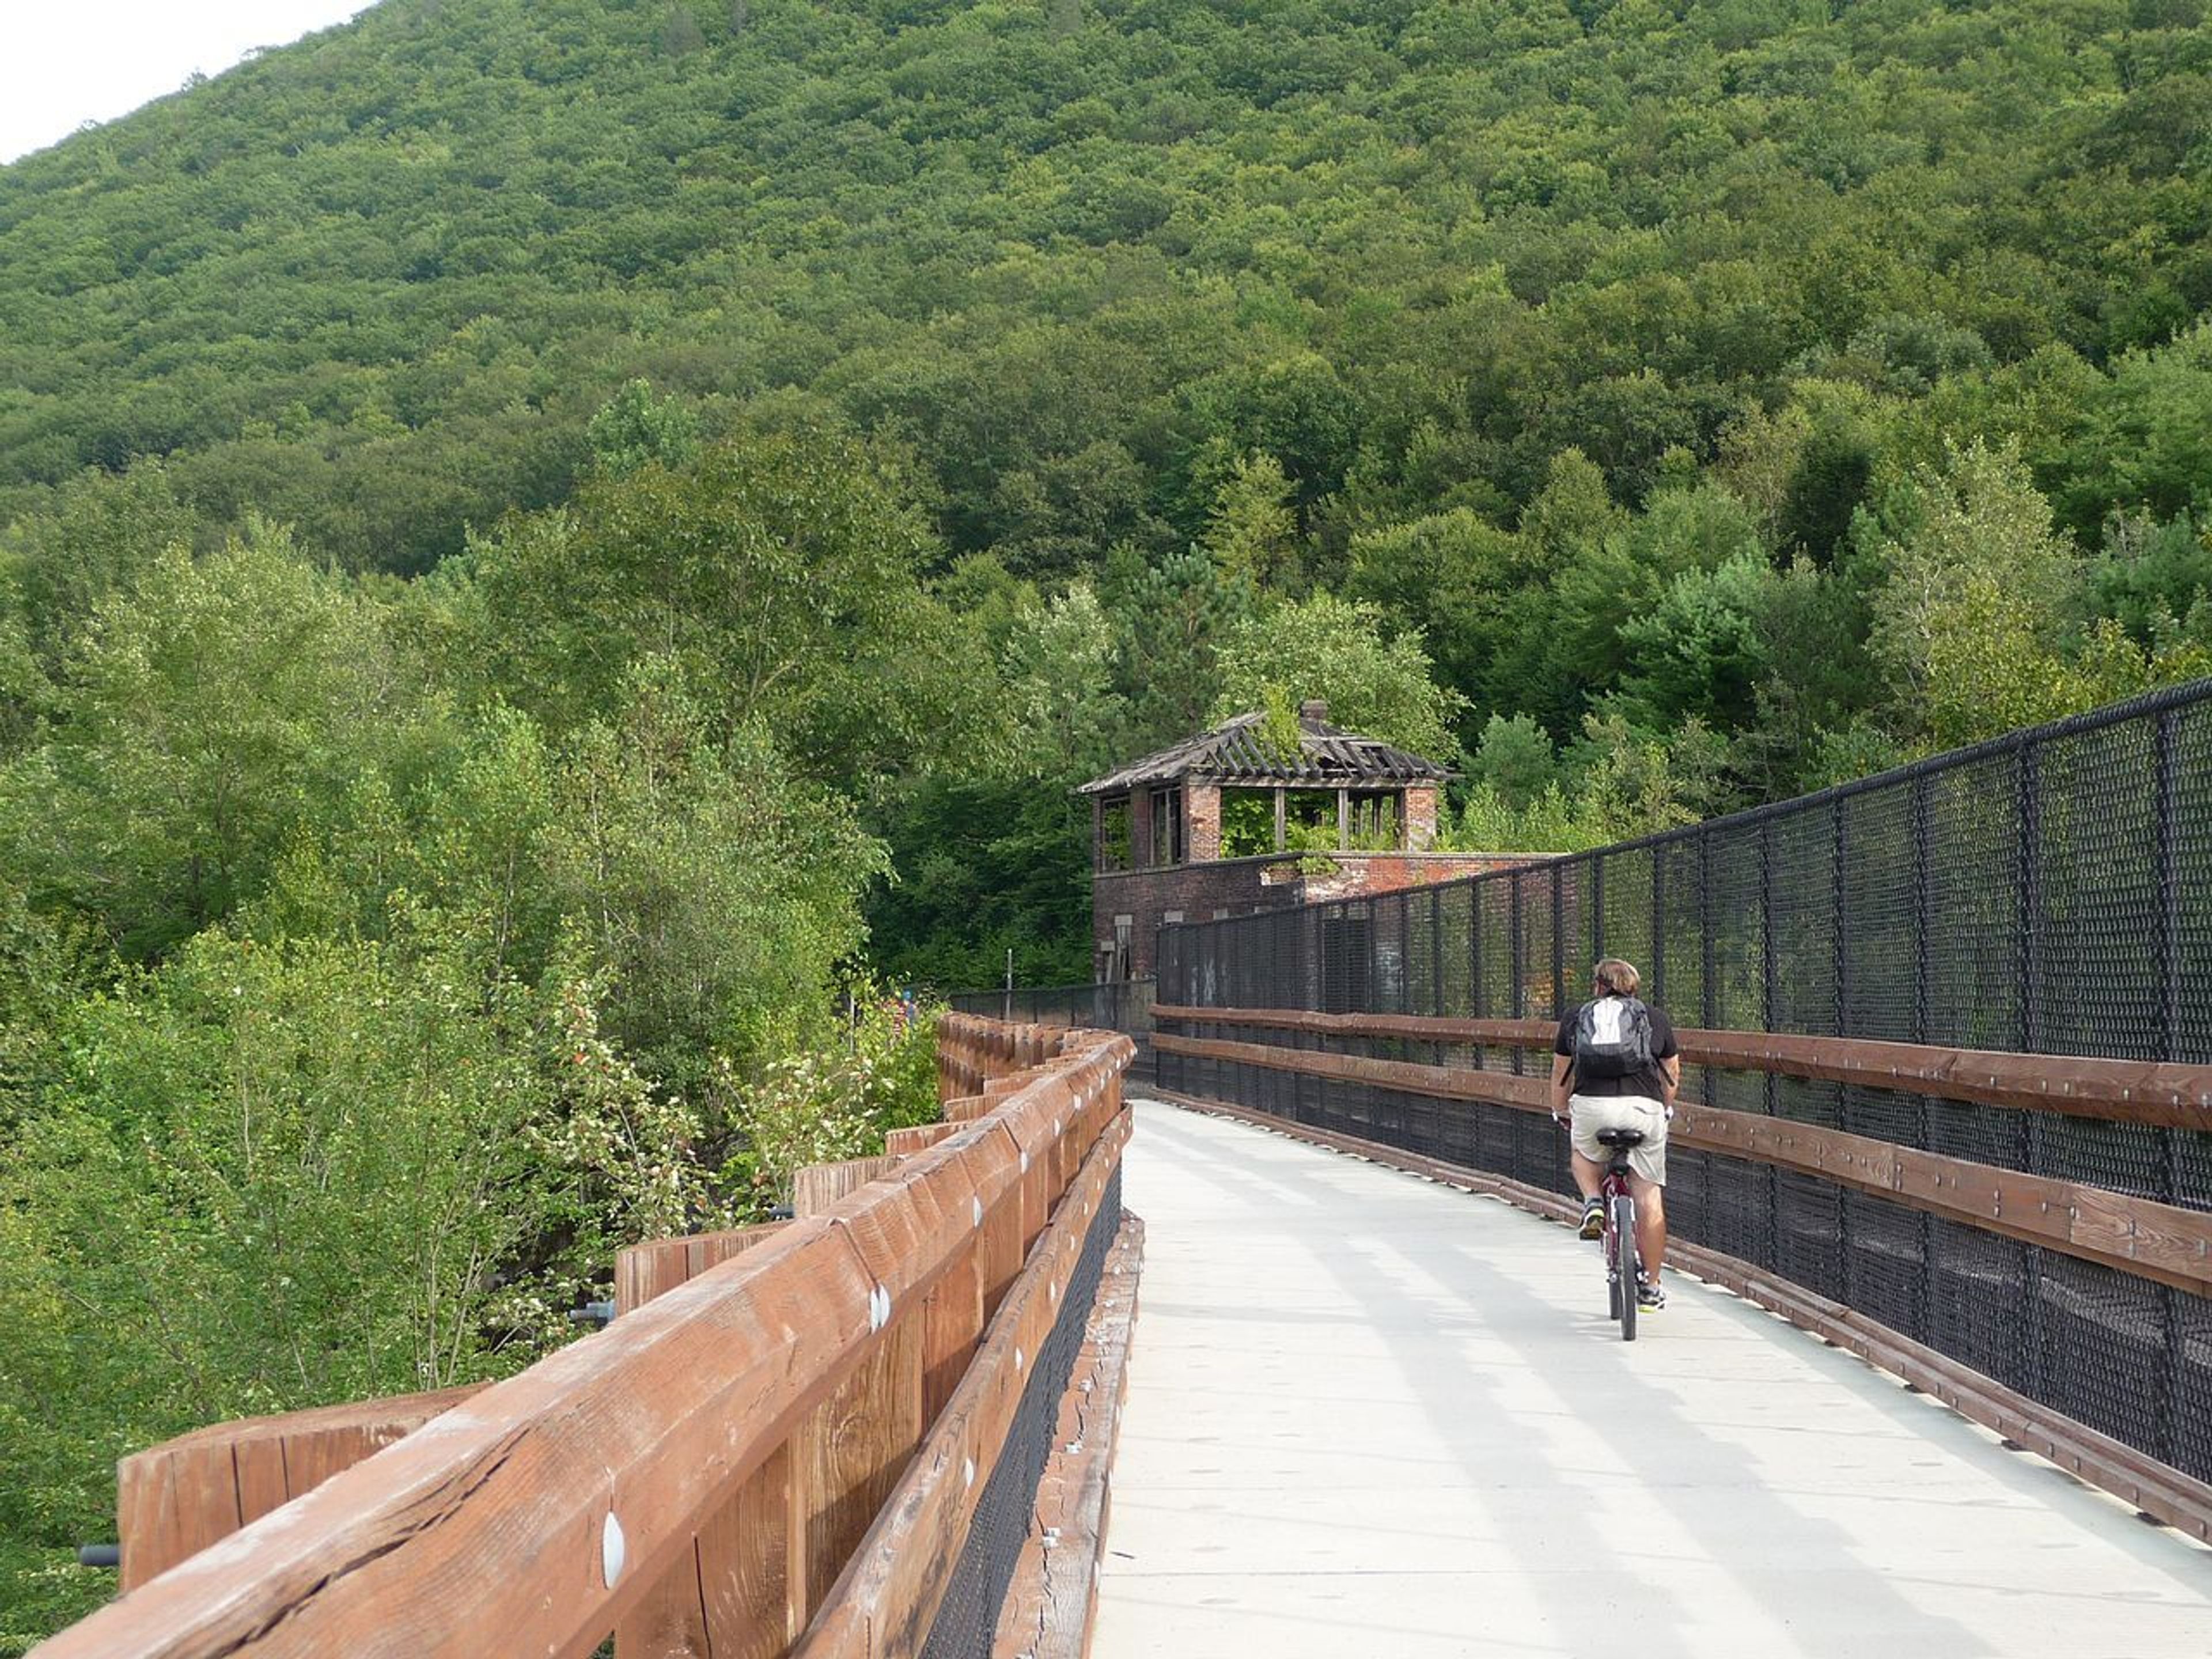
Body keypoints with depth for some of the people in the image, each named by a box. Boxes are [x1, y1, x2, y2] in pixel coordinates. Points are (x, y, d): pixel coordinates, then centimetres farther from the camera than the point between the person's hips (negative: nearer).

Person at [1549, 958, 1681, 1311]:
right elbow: (1672, 1076, 27)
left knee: (1585, 1157, 34)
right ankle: (1649, 1285, 13)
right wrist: (1666, 1110, 44)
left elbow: (1560, 1075, 26)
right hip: (1644, 1109, 0)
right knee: (1650, 1199, 9)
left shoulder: (1576, 1018, 20)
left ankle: (1593, 1203, 6)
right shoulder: (1655, 1018, 20)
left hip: (1591, 1106, 0)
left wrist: (1561, 1114, 42)